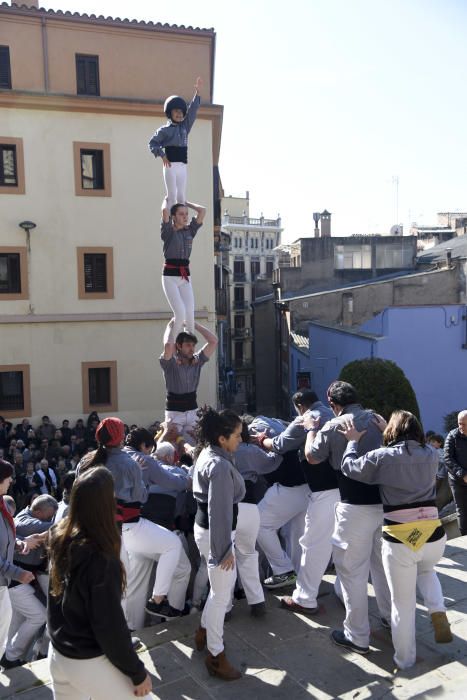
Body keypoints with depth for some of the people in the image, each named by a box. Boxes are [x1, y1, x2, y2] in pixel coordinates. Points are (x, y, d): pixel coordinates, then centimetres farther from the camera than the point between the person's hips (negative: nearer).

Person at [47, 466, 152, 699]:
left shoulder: (60, 537, -10)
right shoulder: (100, 559, -30)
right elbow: (110, 626, -24)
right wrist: (138, 672, -10)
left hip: (57, 653, 7)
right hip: (89, 663, -7)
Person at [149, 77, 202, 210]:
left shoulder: (185, 126, 12)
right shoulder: (165, 130, 0)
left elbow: (192, 110, 6)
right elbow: (152, 143, 1)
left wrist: (197, 92, -2)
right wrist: (162, 155, -12)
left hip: (182, 166, 5)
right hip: (170, 165, -5)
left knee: (182, 196, 3)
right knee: (171, 195, -7)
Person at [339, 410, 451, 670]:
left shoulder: (382, 457, -7)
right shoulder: (431, 454, 4)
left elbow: (349, 467, 5)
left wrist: (353, 441, 19)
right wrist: (387, 428, 22)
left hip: (399, 541, -3)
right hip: (434, 537, 3)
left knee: (403, 604, 14)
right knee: (426, 570, 36)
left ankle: (405, 658, 28)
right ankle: (438, 611, 12)